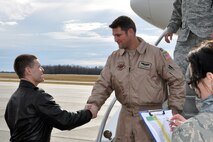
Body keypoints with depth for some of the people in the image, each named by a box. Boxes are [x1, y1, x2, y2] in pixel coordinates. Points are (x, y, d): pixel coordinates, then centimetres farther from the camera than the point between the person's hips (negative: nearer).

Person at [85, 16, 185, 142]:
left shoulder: (156, 54, -7)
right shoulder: (114, 58, 6)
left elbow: (176, 81, -4)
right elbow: (103, 84, 5)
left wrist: (174, 110, -8)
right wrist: (93, 104, -13)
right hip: (125, 116, 5)